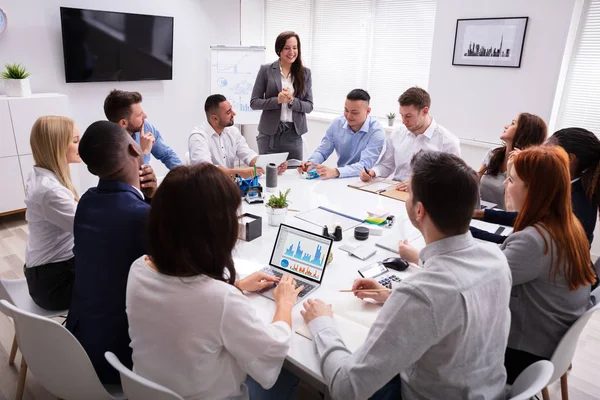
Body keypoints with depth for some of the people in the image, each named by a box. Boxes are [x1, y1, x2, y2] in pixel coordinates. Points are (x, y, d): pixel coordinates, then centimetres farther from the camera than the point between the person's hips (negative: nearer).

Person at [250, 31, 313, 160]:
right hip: (269, 134, -2)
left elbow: (309, 106, 3)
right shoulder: (266, 70, -1)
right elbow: (254, 102, -2)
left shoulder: (305, 73, 5)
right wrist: (277, 100, -17)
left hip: (294, 134, 2)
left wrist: (292, 101, -15)